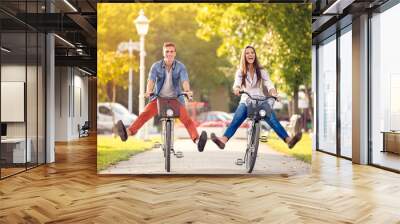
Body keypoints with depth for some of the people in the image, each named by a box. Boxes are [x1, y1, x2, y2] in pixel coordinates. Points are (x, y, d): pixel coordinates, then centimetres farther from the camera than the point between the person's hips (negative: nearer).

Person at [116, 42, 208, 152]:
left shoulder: (180, 66, -8)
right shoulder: (156, 66, -7)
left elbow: (185, 81, -22)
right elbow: (151, 80, -20)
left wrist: (187, 91, -45)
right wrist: (148, 91, -41)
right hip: (158, 98, 1)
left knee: (187, 119, -20)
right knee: (144, 114, -19)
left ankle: (197, 140, -32)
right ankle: (127, 132, -29)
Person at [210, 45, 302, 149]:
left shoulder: (261, 71, 8)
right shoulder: (240, 72, 8)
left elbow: (269, 84, -6)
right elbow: (236, 84, -11)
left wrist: (273, 93, -30)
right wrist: (236, 89, -37)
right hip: (245, 101, -1)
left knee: (273, 120, -23)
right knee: (236, 120, -28)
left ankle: (288, 140, -34)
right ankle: (223, 140, -47)